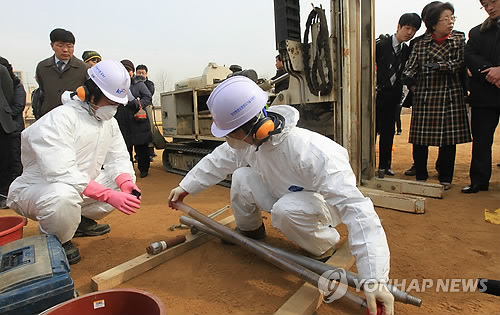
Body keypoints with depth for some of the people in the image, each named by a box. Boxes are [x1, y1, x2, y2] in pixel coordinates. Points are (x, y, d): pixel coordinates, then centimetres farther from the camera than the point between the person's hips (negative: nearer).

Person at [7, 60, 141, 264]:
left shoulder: (109, 122, 1)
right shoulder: (59, 119, -25)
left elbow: (118, 159, -3)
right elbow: (61, 173, -35)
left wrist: (126, 184, -26)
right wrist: (110, 196, -42)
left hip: (81, 187, 8)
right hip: (37, 188, -7)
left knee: (127, 182, -8)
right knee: (64, 195, -40)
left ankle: (82, 220, 11)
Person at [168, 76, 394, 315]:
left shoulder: (311, 153, -41)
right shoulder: (248, 138, -19)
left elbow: (357, 210, -43)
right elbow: (217, 161, 0)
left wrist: (375, 280, -45)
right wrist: (186, 187, 4)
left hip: (325, 204, -6)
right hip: (284, 195, 6)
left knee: (286, 209, -37)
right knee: (241, 177, -16)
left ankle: (325, 246, -5)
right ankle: (249, 231, 12)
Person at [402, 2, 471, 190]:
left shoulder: (459, 39, 10)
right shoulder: (421, 44, 6)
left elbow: (461, 64, -1)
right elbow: (410, 68, 1)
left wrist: (439, 66, -14)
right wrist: (411, 80, -19)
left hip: (451, 96, 1)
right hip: (425, 97, 0)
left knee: (449, 139, 2)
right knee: (420, 139, 0)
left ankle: (445, 178, 17)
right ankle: (421, 176, 16)